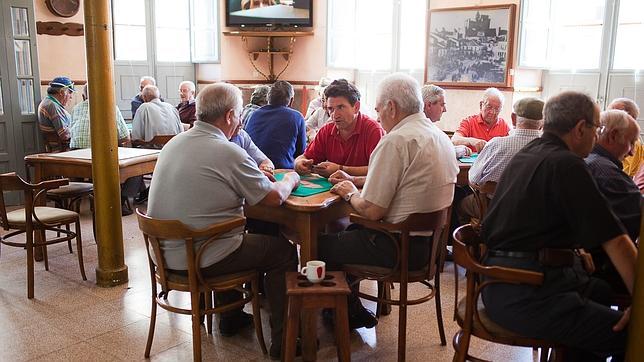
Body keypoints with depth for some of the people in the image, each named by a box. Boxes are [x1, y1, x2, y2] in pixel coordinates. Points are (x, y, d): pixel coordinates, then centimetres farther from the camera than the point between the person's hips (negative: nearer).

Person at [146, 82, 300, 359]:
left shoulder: (173, 144, 5)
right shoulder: (228, 152, -19)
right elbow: (274, 197, -13)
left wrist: (254, 173, 13)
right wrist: (291, 179, 8)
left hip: (166, 254, 8)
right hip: (201, 260, -8)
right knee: (283, 250, 9)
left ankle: (230, 318, 41)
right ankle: (282, 340, 15)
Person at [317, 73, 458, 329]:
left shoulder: (397, 140, -22)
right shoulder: (440, 136, 8)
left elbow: (371, 211, -22)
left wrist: (350, 193, -2)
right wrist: (356, 180, 14)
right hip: (431, 239, 10)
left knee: (322, 245, 6)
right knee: (349, 230, 26)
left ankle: (352, 314, 25)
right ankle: (352, 310, 33)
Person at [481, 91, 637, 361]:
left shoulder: (525, 155, 14)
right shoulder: (567, 164, -14)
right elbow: (614, 239, -16)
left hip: (502, 282, 10)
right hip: (525, 295, -10)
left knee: (601, 292, 29)